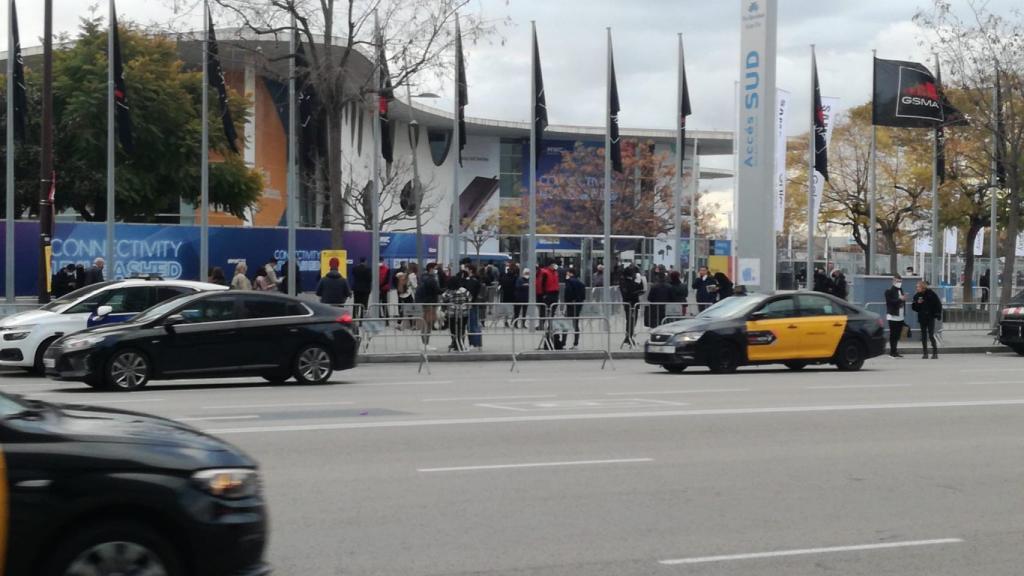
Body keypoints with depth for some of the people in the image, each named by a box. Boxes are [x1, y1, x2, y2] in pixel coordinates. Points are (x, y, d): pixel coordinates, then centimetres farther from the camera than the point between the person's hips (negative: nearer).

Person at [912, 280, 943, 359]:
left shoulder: (931, 294, -7)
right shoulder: (917, 295, 4)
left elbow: (938, 304, -2)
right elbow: (913, 307, 6)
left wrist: (938, 314, -8)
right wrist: (917, 303, -13)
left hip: (930, 318, -4)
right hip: (922, 318, 4)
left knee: (931, 335, -8)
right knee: (923, 336, 6)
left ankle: (935, 353, -1)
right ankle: (925, 353, 11)